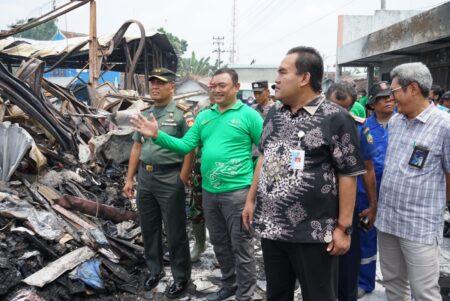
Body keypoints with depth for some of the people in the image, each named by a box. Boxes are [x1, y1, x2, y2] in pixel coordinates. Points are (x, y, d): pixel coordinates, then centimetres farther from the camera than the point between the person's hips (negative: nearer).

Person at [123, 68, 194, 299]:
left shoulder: (182, 113, -7)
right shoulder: (144, 114, 11)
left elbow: (189, 149, -10)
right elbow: (137, 147, 16)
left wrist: (181, 181, -14)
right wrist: (129, 178, 13)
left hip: (169, 178, -6)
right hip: (145, 177, 6)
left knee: (175, 231, 3)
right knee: (149, 228, 16)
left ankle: (181, 278, 17)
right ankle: (155, 269, 33)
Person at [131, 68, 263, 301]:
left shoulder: (249, 115, -7)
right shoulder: (204, 116, 10)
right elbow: (185, 145, 4)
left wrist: (257, 178, -13)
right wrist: (157, 135, -8)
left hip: (237, 191, -6)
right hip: (209, 192, 6)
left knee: (240, 246, 4)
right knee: (219, 243, 19)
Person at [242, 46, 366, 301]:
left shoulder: (336, 119, -11)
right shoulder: (274, 114, 9)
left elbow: (348, 175, -11)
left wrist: (343, 226, -13)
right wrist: (251, 199, 14)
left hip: (313, 232, -6)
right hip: (270, 226, 6)